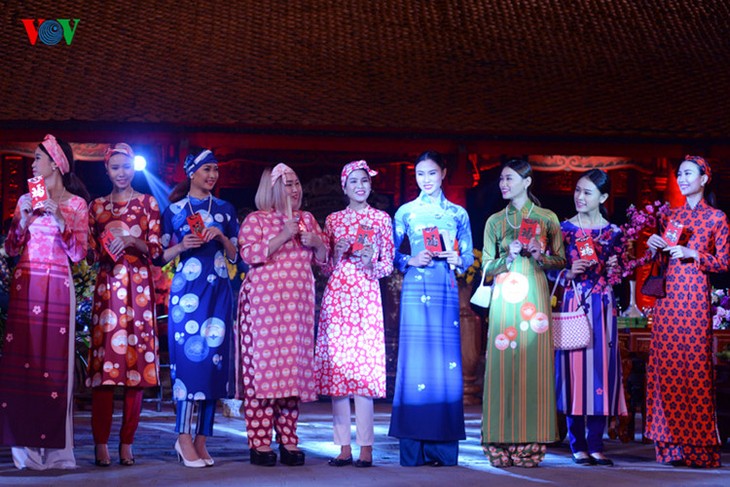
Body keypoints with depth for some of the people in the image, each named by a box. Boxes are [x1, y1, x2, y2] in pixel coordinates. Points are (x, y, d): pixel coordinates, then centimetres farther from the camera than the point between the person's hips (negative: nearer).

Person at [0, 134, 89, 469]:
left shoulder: (76, 204, 5)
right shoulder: (27, 200, 14)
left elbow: (78, 253, 0)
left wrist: (59, 221, -12)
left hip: (57, 288, -3)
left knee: (54, 361, -8)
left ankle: (54, 448, -3)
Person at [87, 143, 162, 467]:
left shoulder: (148, 203, 10)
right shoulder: (97, 206, 14)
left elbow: (156, 249, 5)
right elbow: (90, 250, 11)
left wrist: (133, 242, -14)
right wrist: (104, 250, -10)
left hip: (139, 286, -1)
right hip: (107, 285, 1)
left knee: (136, 356, -4)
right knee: (104, 360, -7)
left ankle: (126, 443, 2)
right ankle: (101, 443, -5)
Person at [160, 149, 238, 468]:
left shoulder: (225, 209, 14)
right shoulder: (174, 210, 7)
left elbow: (235, 255, 14)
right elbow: (163, 255, 7)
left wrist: (222, 237, -4)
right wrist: (182, 246, -11)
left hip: (218, 291, 2)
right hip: (186, 289, -2)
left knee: (213, 359, -3)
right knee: (189, 357, -12)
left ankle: (201, 440, 0)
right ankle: (185, 438, -9)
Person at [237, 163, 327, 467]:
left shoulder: (307, 219, 18)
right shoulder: (256, 219, 3)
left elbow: (323, 258, 20)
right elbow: (249, 253, -11)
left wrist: (317, 243, -1)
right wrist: (283, 236, -15)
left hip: (299, 301, 5)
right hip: (263, 299, -5)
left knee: (294, 364, 2)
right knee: (262, 361, -9)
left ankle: (288, 440, 7)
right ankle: (260, 443, -7)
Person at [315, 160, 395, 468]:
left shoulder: (381, 219, 9)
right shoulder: (333, 220, 13)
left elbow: (388, 264, 9)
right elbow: (324, 266, 13)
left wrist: (371, 264, -11)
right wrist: (337, 252, -6)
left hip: (367, 295, -2)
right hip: (336, 295, 2)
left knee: (364, 363, -10)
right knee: (336, 364, -3)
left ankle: (365, 447, -7)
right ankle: (344, 447, 2)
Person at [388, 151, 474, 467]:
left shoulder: (458, 213, 13)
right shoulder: (406, 212, 9)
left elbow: (469, 256, 13)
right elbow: (390, 252, 7)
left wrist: (458, 260, -8)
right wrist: (410, 260, -11)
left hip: (446, 289, 2)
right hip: (415, 289, -2)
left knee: (446, 359, -3)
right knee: (415, 358, -7)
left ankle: (442, 445, 2)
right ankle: (413, 448, -4)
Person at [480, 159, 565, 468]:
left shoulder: (547, 218, 8)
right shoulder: (495, 221, 12)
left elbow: (560, 260, 10)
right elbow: (487, 266, 10)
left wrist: (539, 255, -9)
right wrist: (510, 255, -7)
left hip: (534, 297, -1)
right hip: (504, 299, 1)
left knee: (534, 365, -5)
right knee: (502, 366, -5)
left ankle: (530, 443, -2)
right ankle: (503, 444, -2)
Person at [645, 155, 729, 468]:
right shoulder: (672, 216, 16)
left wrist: (692, 254, -11)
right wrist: (656, 245, 1)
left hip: (695, 295, -5)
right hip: (668, 295, 5)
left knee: (695, 364, -7)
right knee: (667, 365, 0)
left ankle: (697, 446, -1)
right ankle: (672, 443, 5)